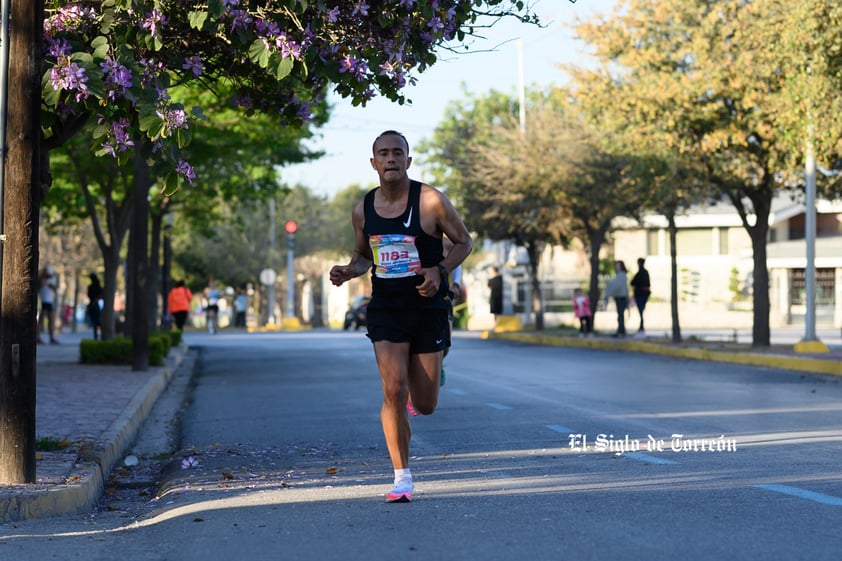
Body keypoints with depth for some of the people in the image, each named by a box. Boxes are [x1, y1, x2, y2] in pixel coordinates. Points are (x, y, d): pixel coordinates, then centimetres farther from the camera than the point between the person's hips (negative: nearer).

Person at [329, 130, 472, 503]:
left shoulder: (431, 201, -10)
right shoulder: (362, 210, 2)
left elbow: (464, 242, 0)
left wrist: (439, 271, -17)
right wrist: (349, 271, -5)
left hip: (428, 308, -1)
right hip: (385, 308, 1)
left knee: (425, 405, 4)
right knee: (393, 390, -15)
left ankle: (423, 381, 44)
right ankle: (402, 478, -4)